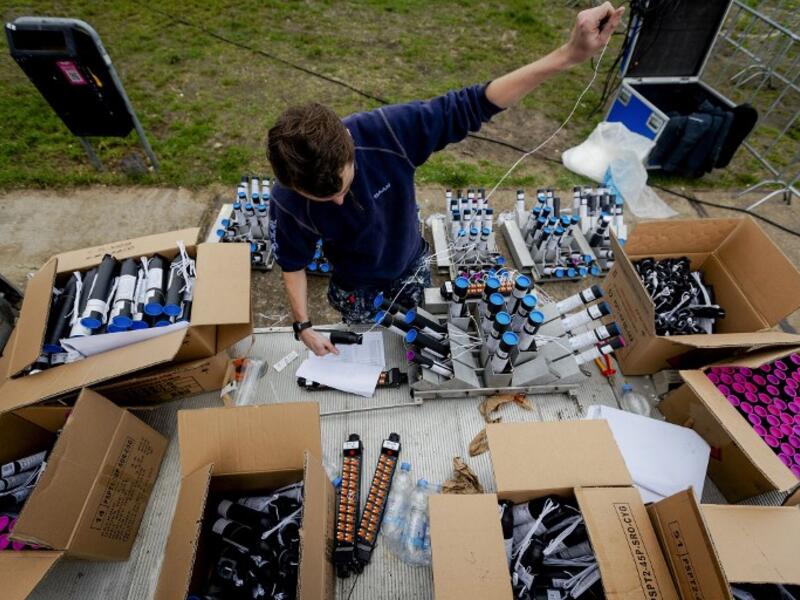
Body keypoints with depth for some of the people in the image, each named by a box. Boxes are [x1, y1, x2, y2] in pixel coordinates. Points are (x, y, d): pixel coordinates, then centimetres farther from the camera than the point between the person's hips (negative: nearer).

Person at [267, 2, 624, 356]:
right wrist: (303, 326, -15)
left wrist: (569, 54, -40)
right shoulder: (287, 202, -34)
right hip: (355, 284, -1)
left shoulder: (387, 132, -38)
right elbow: (293, 262, -15)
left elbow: (468, 107, -33)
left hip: (410, 264, 2)